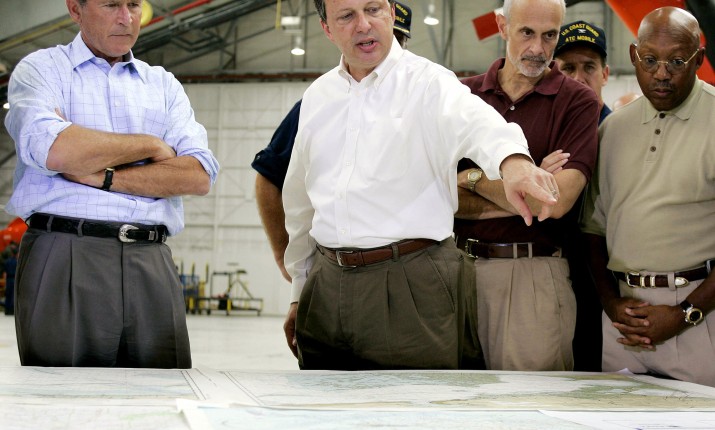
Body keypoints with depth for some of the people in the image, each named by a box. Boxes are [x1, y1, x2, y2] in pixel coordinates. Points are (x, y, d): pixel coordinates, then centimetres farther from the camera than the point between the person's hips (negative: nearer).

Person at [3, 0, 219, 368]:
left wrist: (106, 177, -7)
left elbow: (199, 175, 3)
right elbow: (53, 149, -13)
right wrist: (151, 145, -1)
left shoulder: (164, 85, 18)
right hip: (65, 256, -3)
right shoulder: (41, 69, 8)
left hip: (151, 264, 3)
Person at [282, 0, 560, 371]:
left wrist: (513, 160, -50)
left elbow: (474, 122, -28)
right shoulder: (317, 96, 13)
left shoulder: (428, 83, -4)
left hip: (412, 291, -5)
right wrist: (299, 290, 23)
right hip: (326, 285, 5)